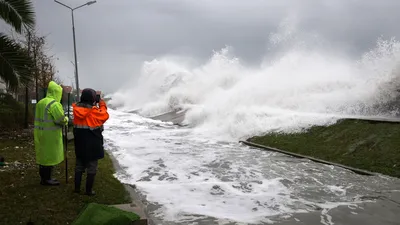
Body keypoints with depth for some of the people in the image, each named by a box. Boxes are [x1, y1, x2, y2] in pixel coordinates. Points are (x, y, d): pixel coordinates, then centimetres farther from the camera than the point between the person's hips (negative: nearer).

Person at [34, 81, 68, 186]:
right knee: (50, 156, 1)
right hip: (50, 135, -9)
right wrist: (66, 119, -2)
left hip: (40, 133, 9)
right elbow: (61, 120, -21)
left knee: (43, 155, 16)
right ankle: (46, 179, 7)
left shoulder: (40, 103, 13)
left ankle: (43, 177, 27)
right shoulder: (54, 104, -17)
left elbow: (40, 118, 17)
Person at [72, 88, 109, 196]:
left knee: (79, 165, 19)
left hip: (79, 144, 6)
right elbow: (104, 116, -4)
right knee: (92, 168, 6)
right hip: (92, 145, -6)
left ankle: (77, 188, 25)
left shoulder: (77, 108, -2)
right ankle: (89, 190, 11)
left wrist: (95, 106, 10)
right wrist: (102, 105, 9)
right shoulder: (94, 111, -20)